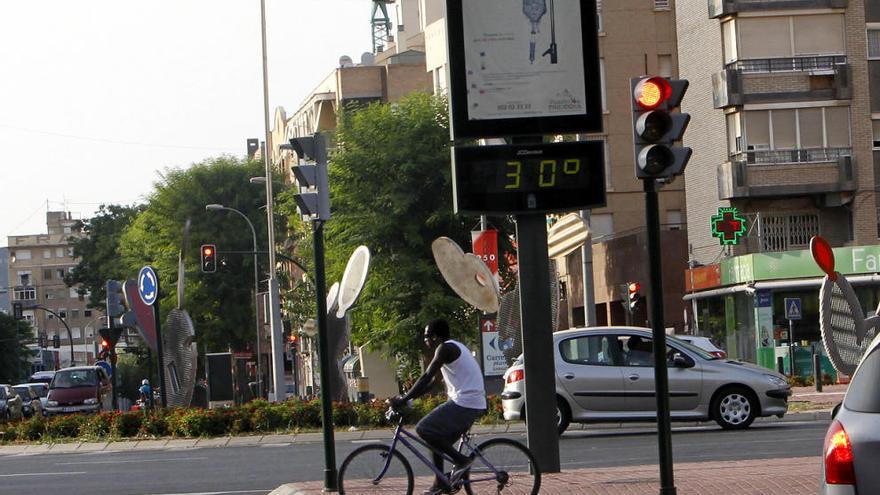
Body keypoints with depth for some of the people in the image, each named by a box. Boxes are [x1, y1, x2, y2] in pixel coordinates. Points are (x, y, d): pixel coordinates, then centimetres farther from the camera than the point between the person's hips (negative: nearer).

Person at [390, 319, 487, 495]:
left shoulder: (445, 348, -10)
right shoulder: (454, 348, 22)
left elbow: (426, 377, -16)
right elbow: (433, 379, 24)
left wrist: (403, 399, -14)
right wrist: (407, 397, 20)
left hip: (464, 404, -10)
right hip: (475, 404, 10)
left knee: (423, 429, -12)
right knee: (438, 437, 18)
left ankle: (461, 459, -9)